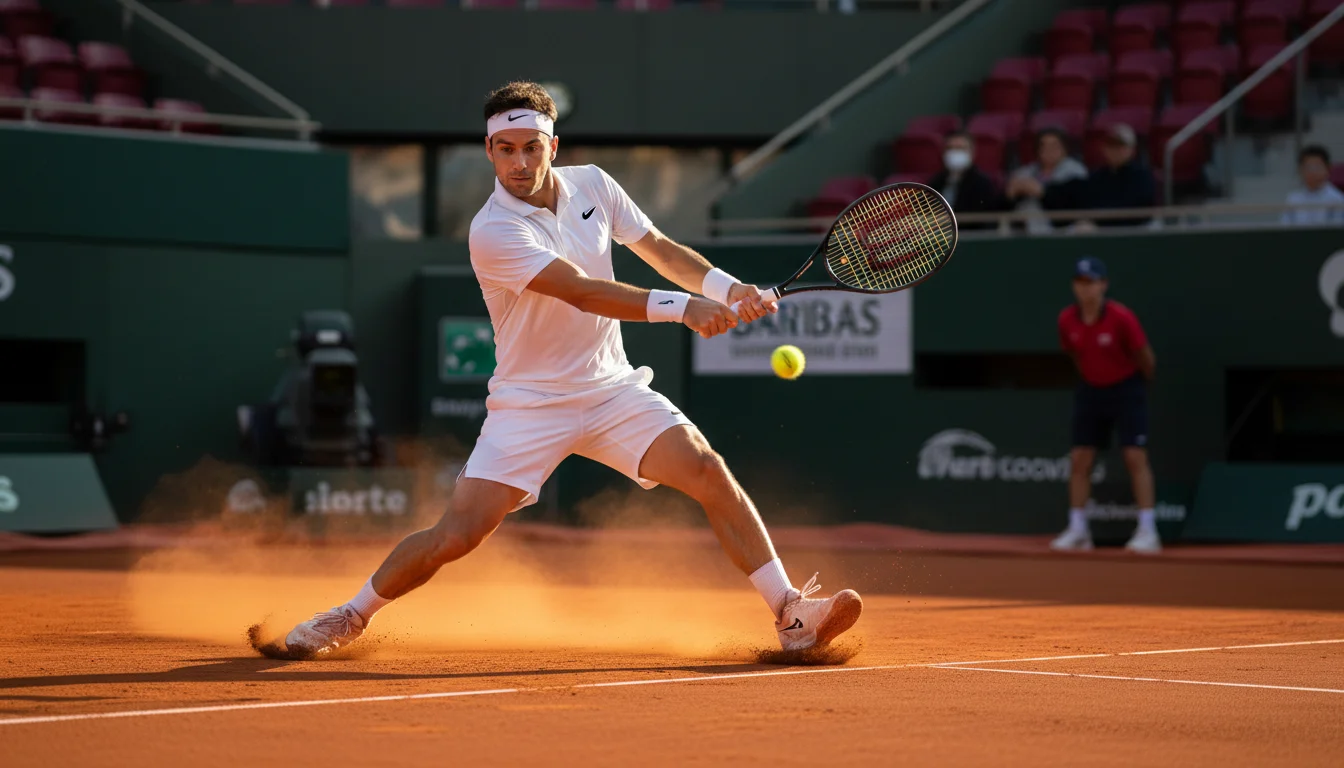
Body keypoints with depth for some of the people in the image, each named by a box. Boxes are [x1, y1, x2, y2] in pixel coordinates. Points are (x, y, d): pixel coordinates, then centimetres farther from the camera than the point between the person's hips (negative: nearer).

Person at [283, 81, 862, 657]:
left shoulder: (592, 186, 0)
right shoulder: (493, 232, -20)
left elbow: (659, 249, 8)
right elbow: (583, 292, -28)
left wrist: (727, 288, -10)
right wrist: (680, 306, -36)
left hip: (613, 389, 5)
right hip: (531, 404, -4)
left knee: (710, 472, -14)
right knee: (456, 535, -10)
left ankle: (792, 614, -10)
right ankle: (351, 617, 14)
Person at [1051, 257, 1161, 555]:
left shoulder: (1121, 318, -23)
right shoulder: (1067, 320, -9)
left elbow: (1146, 359, -10)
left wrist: (1141, 382, 4)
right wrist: (1092, 378, 15)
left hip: (1127, 387, -5)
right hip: (1090, 389, 5)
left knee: (1135, 457, -11)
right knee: (1079, 460, 2)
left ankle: (1147, 530, -10)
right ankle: (1077, 530, 11)